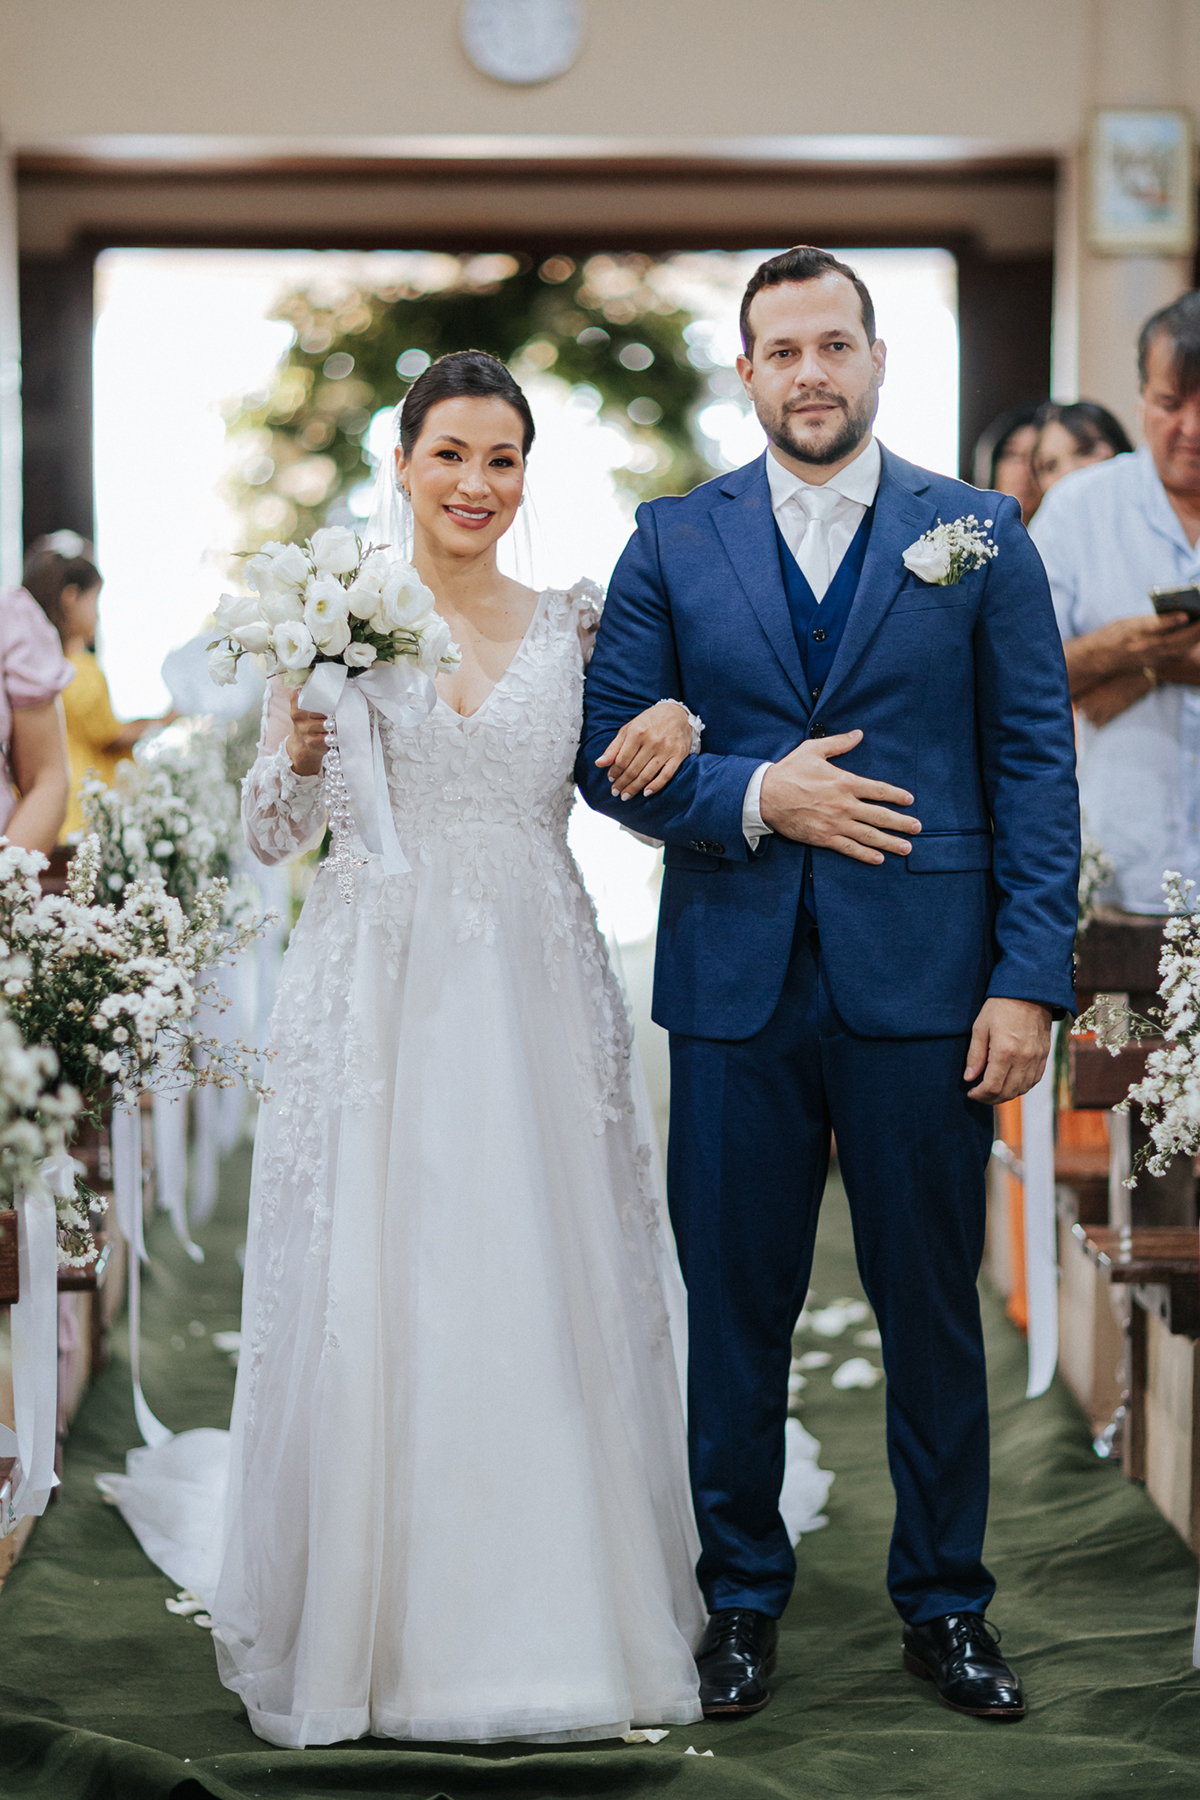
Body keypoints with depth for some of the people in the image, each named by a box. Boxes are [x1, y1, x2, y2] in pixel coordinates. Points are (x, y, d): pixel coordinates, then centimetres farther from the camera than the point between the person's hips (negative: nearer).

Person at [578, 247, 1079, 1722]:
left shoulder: (978, 533, 4)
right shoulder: (673, 542, 7)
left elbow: (1034, 764, 1)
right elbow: (609, 751, 4)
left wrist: (1030, 980, -7)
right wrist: (754, 795, -13)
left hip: (922, 988, -1)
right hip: (736, 986, 1)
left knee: (933, 1307, 8)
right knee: (736, 1308, 9)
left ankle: (944, 1603, 23)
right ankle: (741, 1597, 24)